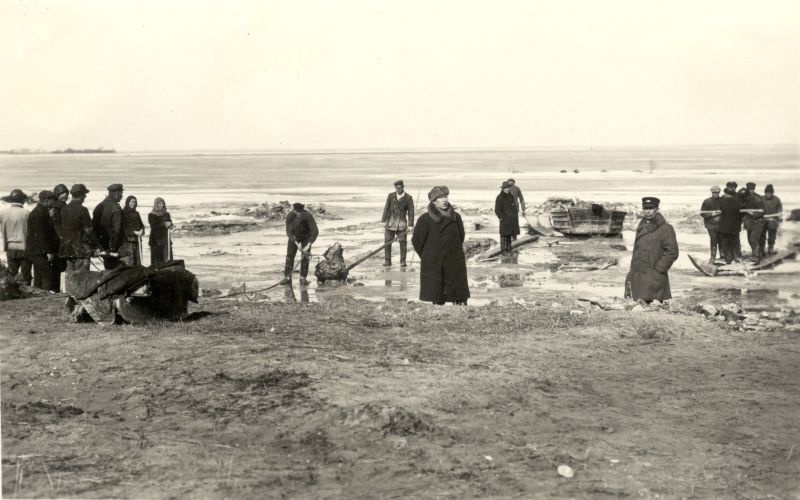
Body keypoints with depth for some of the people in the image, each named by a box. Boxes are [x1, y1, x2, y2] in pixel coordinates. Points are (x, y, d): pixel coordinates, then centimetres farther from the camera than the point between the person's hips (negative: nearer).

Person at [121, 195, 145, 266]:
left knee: (137, 259, 2)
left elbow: (141, 224, 20)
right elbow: (123, 227, -7)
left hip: (137, 239, 6)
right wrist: (133, 232, -14)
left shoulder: (136, 213, 18)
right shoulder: (123, 213, -1)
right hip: (127, 239, -6)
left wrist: (141, 230, -1)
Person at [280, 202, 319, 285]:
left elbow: (315, 231, -35)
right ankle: (287, 277, -5)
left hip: (306, 237, -1)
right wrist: (297, 243, -34)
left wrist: (308, 245, -41)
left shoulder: (308, 216, -34)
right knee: (290, 255, -7)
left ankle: (303, 277, -2)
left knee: (305, 256, -9)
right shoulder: (290, 216, -28)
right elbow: (289, 232, -23)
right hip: (294, 236, 1)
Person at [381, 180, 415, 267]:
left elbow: (411, 212, 0)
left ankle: (403, 261, 5)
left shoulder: (408, 198, 1)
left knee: (403, 242, -3)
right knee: (387, 241, 1)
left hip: (401, 224, -2)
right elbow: (386, 208, 7)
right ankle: (387, 260, 8)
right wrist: (384, 221, 1)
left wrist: (410, 225, -6)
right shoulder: (391, 196, 6)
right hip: (390, 223, 2)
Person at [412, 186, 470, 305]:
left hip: (455, 264, 2)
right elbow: (417, 241, 4)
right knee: (437, 300, 2)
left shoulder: (456, 217, 3)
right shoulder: (425, 219, -5)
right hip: (433, 266, -2)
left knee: (460, 300, 0)